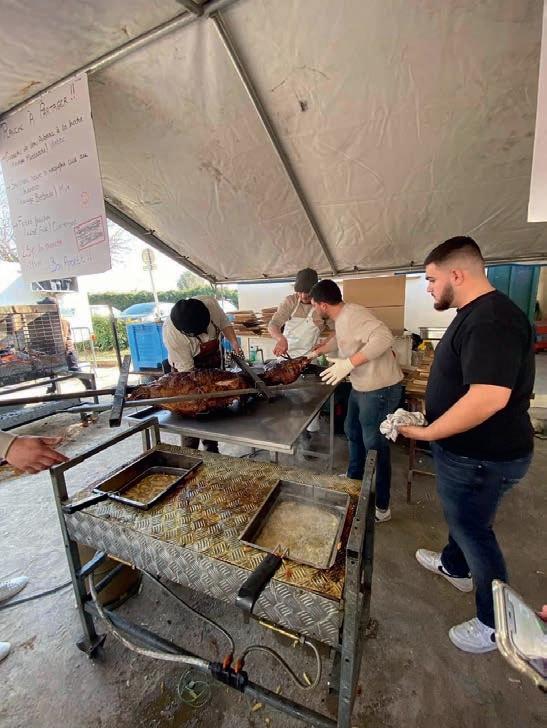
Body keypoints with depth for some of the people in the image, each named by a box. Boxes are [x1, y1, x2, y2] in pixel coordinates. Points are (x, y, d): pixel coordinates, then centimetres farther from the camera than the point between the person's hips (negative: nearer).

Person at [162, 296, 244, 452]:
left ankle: (212, 450, 28)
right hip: (188, 372, -4)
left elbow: (224, 323, -6)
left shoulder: (209, 303, -26)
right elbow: (187, 369, -28)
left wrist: (234, 342, -20)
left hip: (213, 364, 4)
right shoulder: (171, 333, -34)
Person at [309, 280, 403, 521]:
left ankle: (382, 508, 23)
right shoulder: (341, 318, 6)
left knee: (375, 446, 3)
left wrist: (349, 363, -38)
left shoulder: (353, 315, -24)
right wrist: (317, 352, 33)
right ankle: (355, 478, 48)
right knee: (353, 431, 25)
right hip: (361, 387, 10)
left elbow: (384, 337, -38)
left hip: (380, 390, -10)